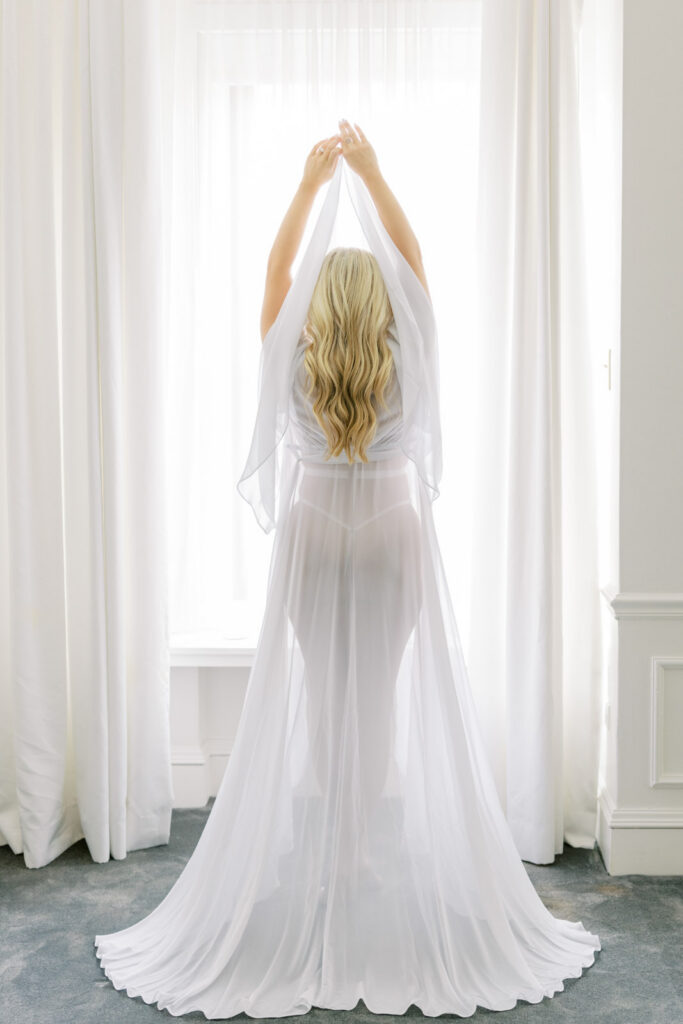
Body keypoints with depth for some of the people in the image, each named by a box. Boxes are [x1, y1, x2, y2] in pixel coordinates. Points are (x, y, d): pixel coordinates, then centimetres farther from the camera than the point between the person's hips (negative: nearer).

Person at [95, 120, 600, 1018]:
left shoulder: (292, 365, -12)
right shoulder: (406, 366, -12)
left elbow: (278, 268, -1)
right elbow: (412, 258, -3)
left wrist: (311, 183, 2)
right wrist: (370, 172, -2)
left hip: (313, 541, 0)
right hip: (395, 539, 0)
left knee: (317, 694, 10)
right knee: (387, 694, 8)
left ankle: (326, 844, 17)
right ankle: (376, 843, 16)